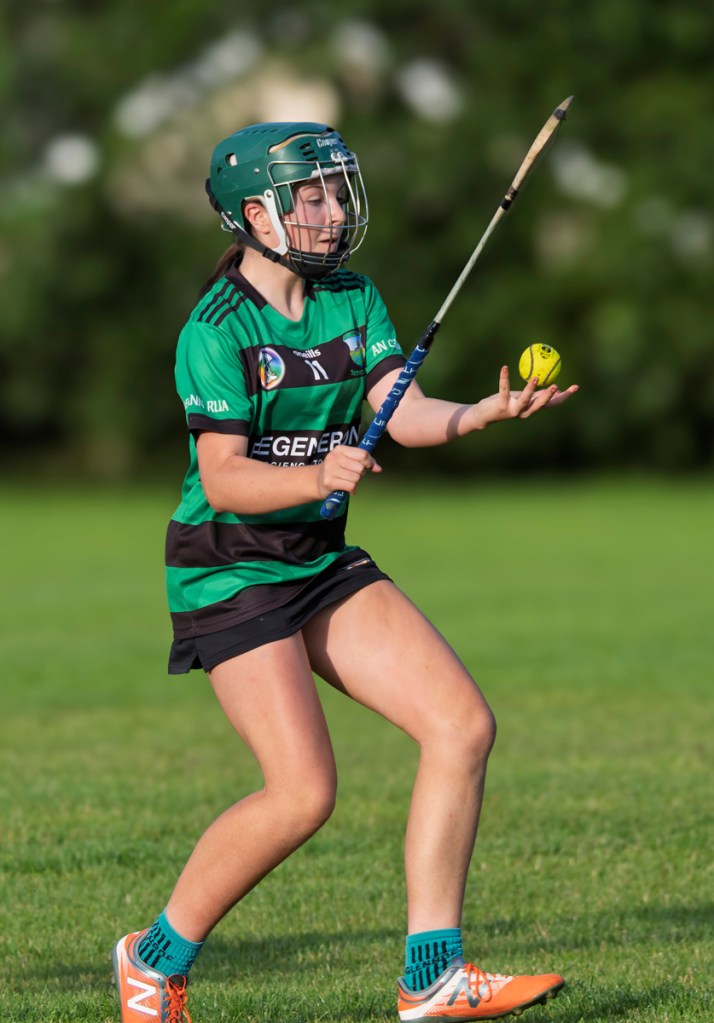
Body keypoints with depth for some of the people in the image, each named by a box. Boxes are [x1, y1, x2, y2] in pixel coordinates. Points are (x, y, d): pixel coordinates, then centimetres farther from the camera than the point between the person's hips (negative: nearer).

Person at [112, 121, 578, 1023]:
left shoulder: (351, 300, 6)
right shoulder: (216, 327, -14)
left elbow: (408, 414, -6)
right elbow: (222, 480, -19)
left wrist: (492, 410, -25)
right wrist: (319, 475, -36)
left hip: (323, 560, 8)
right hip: (229, 569, -8)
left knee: (463, 725, -6)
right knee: (303, 791, -17)